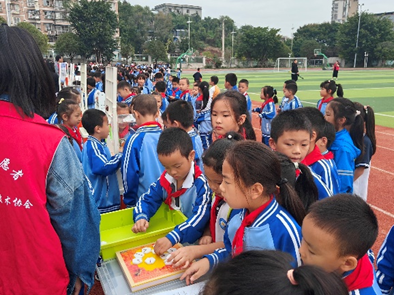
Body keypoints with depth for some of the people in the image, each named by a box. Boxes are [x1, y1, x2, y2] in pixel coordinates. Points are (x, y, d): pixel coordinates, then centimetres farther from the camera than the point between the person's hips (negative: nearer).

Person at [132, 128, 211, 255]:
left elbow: (201, 216, -25)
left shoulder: (201, 183, -18)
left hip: (194, 242, -6)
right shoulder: (164, 180, 1)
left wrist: (172, 237, -36)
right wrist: (141, 217, -14)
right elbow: (147, 200, 8)